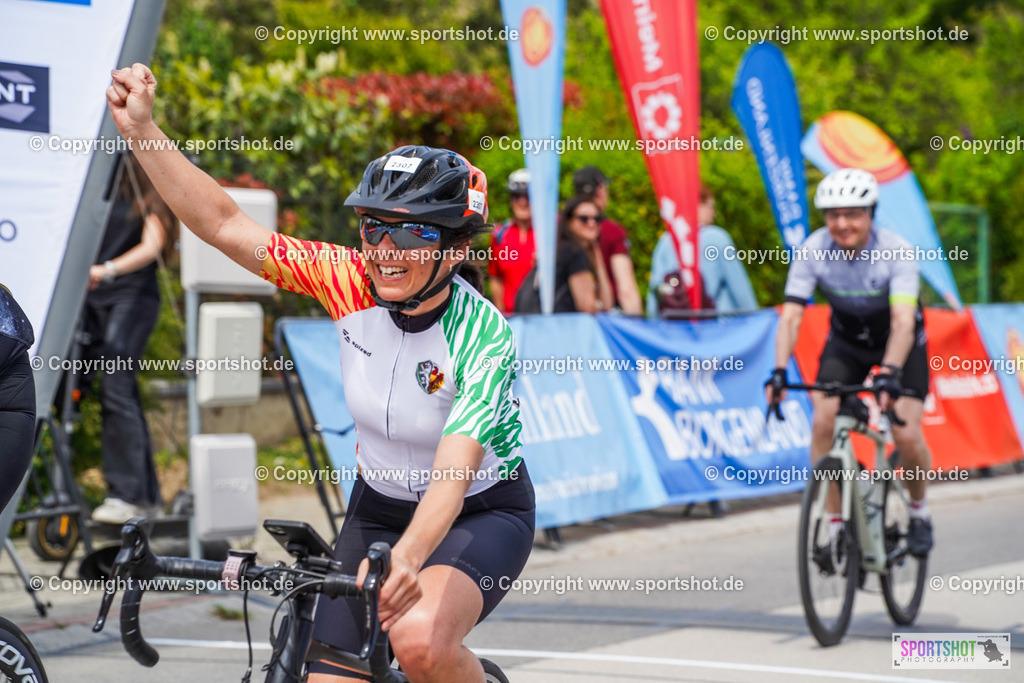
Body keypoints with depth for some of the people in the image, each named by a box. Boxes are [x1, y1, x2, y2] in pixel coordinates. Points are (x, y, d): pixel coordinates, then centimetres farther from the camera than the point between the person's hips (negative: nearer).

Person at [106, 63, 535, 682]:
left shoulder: (484, 336, -27)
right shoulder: (353, 283, -15)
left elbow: (455, 468, -40)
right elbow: (223, 224, -14)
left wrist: (407, 557, -58)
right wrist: (141, 129, -22)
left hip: (482, 514, -5)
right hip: (379, 508, 5)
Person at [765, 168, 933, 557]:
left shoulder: (897, 252, -30)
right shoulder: (812, 251, -23)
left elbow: (903, 321, -39)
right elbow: (791, 315, -27)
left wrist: (889, 373, -54)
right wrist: (779, 372, -42)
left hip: (900, 342, -2)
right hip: (846, 341, 2)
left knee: (906, 435, -17)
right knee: (823, 420, -20)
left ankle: (918, 509, 13)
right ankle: (834, 522, -8)